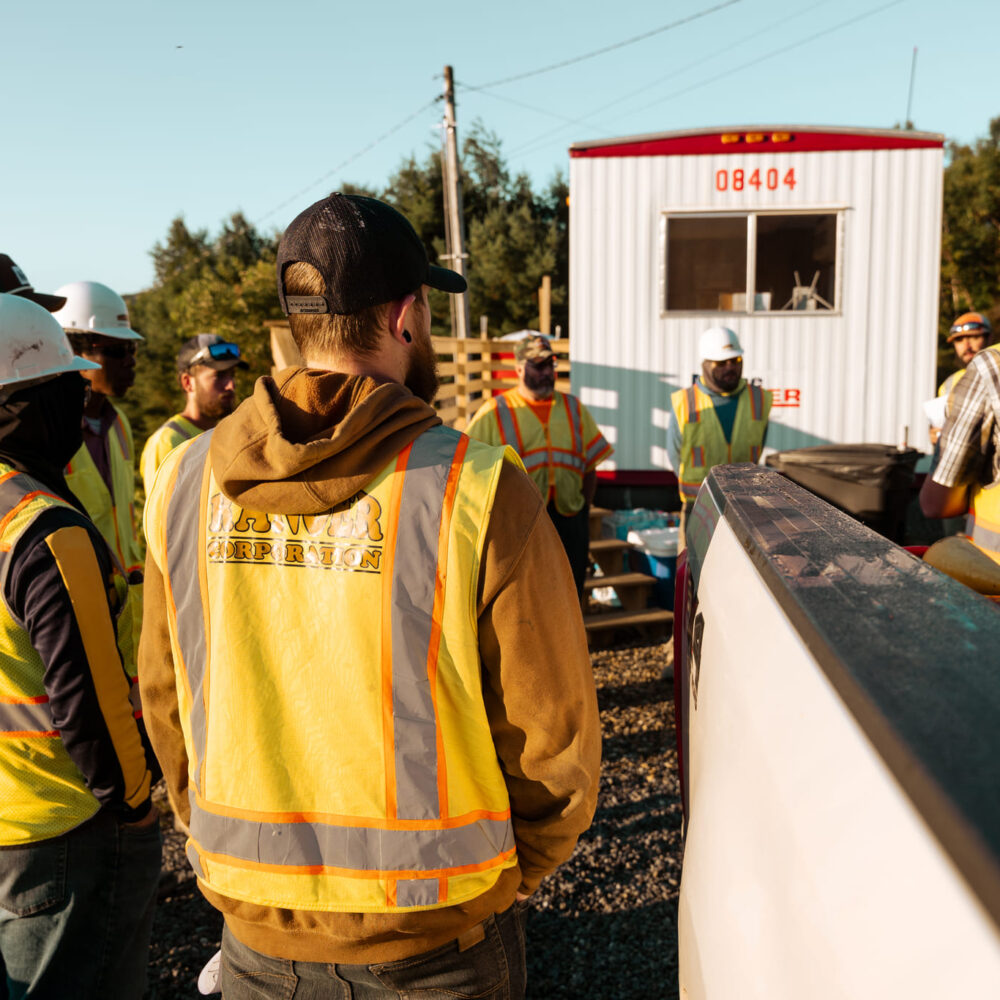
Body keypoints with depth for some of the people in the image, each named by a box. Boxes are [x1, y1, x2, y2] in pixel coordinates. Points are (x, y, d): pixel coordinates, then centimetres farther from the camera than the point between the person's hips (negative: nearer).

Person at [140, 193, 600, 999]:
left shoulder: (185, 483, -8)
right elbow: (553, 741, -14)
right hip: (432, 934, -3)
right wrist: (500, 882, 4)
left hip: (255, 930, 3)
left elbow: (167, 710, 2)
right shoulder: (479, 493, -20)